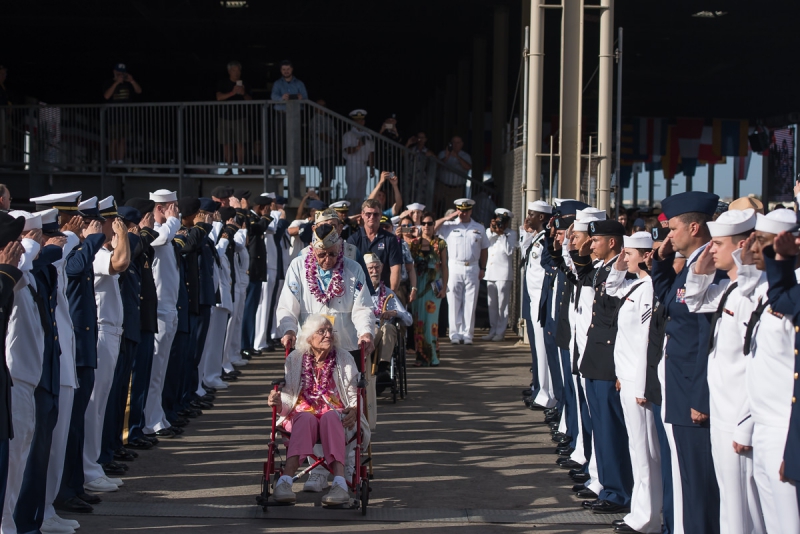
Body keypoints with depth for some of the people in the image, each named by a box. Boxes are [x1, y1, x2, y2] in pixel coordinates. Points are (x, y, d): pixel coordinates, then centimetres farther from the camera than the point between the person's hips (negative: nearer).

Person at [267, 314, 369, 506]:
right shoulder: (295, 359, 8)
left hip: (336, 418, 0)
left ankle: (339, 482, -54)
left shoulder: (344, 359, 9)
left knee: (330, 417, -37)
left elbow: (354, 394, 4)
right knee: (307, 419, -37)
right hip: (303, 413, 0)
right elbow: (288, 397, 3)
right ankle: (285, 481, -54)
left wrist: (354, 410, -18)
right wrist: (278, 403, -21)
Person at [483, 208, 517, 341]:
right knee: (492, 305, 10)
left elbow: (509, 251, -13)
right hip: (490, 272, 5)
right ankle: (493, 330, 16)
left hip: (503, 273, -5)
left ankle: (500, 331, 2)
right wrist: (492, 231, -4)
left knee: (502, 304, -3)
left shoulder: (511, 234, 0)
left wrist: (501, 234, -11)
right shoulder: (489, 232, 14)